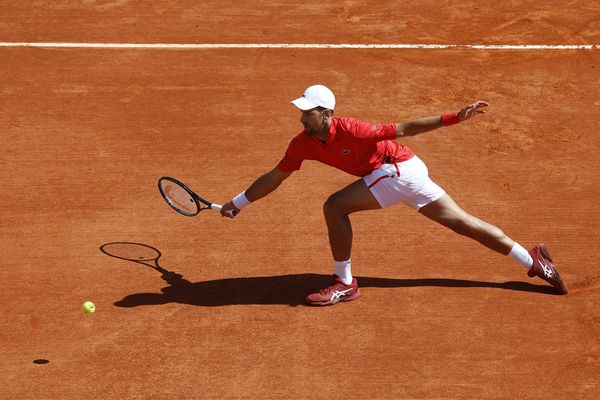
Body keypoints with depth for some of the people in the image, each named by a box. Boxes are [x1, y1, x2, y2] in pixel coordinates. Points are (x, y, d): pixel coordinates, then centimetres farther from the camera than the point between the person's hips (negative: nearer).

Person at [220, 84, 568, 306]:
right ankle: (534, 261, 17)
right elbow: (275, 177, 10)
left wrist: (455, 118, -22)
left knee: (335, 207, -18)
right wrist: (237, 203, 12)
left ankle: (345, 284, -6)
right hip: (400, 173, 8)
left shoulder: (349, 129, -24)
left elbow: (404, 129, -19)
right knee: (463, 222, 11)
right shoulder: (303, 144, -2)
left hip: (399, 169, -8)